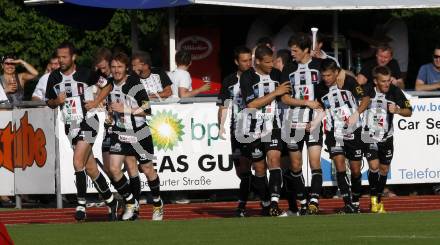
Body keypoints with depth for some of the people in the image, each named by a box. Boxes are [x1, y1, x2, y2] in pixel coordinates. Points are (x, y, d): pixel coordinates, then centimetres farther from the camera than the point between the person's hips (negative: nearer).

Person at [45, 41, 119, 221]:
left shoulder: (85, 74, -8)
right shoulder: (54, 77, 5)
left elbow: (107, 85, 4)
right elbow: (48, 102, 16)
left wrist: (96, 102, -7)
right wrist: (56, 101, -6)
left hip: (87, 121, -6)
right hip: (70, 125, 6)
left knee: (78, 162, -20)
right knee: (90, 168, 10)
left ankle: (81, 204, -13)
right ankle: (111, 202, 23)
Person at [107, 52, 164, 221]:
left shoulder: (135, 84, -16)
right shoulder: (110, 83, 1)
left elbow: (147, 110, -17)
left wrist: (125, 109, -22)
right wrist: (110, 113, 8)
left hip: (139, 134, -5)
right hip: (119, 133, 5)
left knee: (147, 169, 5)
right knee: (114, 169, -9)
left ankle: (158, 204, 27)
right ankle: (131, 203, 9)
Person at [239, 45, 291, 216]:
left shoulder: (276, 74, 7)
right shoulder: (247, 77, -7)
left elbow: (284, 97, 25)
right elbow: (251, 104, -16)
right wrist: (275, 93, -15)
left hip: (273, 125, 2)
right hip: (253, 128, -2)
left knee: (274, 159, -16)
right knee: (259, 166, 6)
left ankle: (274, 204, -26)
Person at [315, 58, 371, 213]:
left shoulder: (348, 81, -9)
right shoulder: (320, 89, 1)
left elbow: (366, 98, -6)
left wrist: (356, 114, -21)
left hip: (353, 131, -1)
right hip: (334, 132, 1)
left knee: (355, 170, 4)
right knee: (339, 165, -16)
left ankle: (355, 202, 24)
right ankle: (348, 203, -15)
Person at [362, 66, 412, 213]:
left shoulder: (395, 92, -10)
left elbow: (409, 112, -4)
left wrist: (397, 110, -26)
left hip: (386, 137, 2)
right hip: (370, 136, -2)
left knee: (384, 169, 9)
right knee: (374, 166, -14)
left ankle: (379, 200, 26)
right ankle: (373, 198, 5)